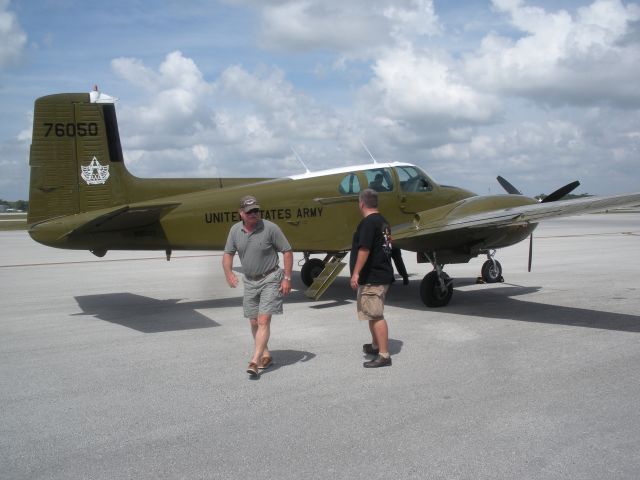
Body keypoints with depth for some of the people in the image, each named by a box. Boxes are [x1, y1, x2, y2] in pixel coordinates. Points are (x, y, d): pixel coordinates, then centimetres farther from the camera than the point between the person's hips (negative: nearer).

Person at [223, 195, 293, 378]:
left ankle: (254, 361, -16)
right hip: (250, 281, 5)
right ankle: (266, 356, 28)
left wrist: (287, 278, -13)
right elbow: (228, 254, 7)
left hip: (270, 279, -5)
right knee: (254, 322, 11)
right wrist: (228, 272, -12)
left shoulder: (270, 228, -14)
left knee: (263, 320, -14)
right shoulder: (235, 230, -1)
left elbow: (287, 251, -8)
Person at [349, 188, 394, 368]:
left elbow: (364, 249, -24)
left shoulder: (368, 222, -16)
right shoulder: (383, 222, 15)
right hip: (382, 274, 10)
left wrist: (356, 272, -23)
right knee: (373, 314, 22)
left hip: (372, 277, -10)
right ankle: (375, 346, 36)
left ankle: (384, 355, -9)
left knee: (376, 316, -9)